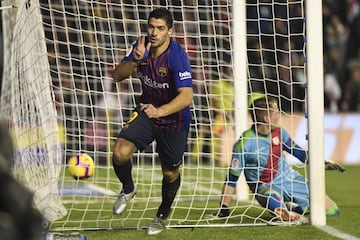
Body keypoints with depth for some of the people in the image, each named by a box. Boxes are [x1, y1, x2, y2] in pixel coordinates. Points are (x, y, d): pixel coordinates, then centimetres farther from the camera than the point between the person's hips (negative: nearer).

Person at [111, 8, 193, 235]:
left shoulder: (177, 56, -28)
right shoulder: (142, 46, -11)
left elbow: (186, 96, -35)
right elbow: (118, 75, -9)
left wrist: (160, 111, -50)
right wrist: (135, 60, -29)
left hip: (174, 120, -3)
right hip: (147, 112, 4)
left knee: (170, 172, 10)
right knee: (120, 152, -18)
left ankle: (163, 215, 40)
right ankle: (128, 189, 14)